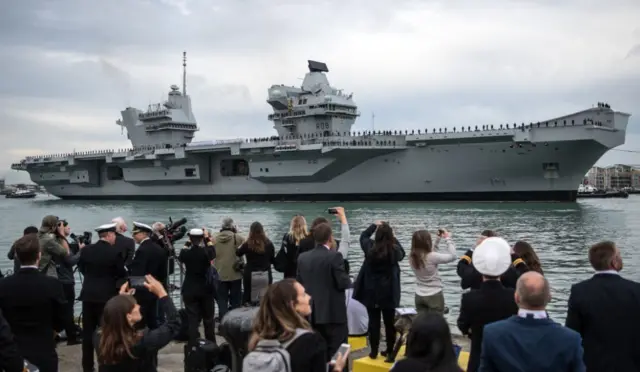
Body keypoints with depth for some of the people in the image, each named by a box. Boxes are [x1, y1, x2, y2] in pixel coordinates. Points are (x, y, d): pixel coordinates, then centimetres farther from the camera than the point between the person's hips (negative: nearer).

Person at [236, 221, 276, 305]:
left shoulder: (247, 245, -8)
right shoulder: (269, 244, -3)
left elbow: (238, 254, 9)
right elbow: (272, 260, 8)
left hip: (250, 276, -2)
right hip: (266, 276, 2)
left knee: (249, 299, 5)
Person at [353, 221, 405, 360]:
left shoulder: (370, 248, -11)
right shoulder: (394, 250, -13)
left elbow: (363, 236, 11)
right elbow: (402, 254, 12)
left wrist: (374, 225, 20)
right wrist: (393, 238, 14)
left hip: (371, 292, 0)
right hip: (389, 293, 0)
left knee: (373, 321, 6)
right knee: (390, 322, 10)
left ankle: (374, 351, 8)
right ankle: (390, 351, 16)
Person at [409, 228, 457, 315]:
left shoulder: (412, 257, -4)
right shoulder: (431, 257, -23)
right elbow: (452, 256, -15)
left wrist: (438, 239, 9)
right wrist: (448, 239, -7)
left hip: (419, 296, 6)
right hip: (434, 296, -6)